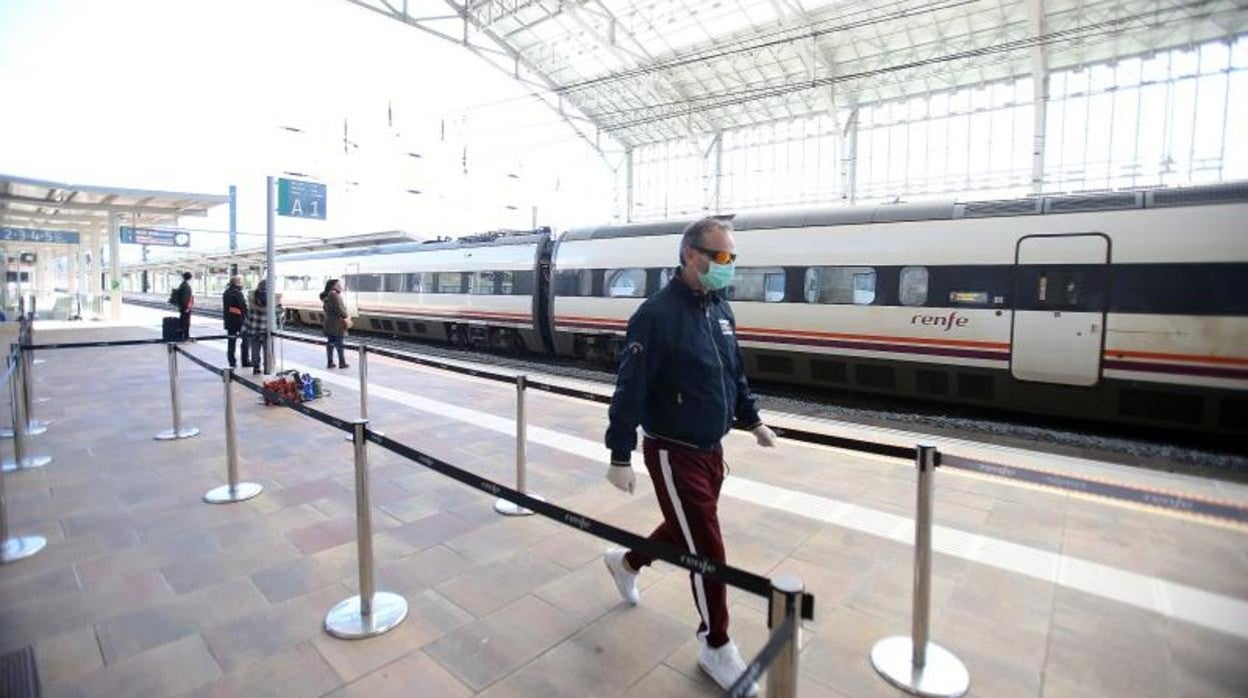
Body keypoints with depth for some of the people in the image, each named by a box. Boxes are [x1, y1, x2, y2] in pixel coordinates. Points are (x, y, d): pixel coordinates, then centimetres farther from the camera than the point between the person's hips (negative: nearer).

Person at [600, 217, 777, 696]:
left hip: (710, 449, 8)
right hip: (673, 453, -8)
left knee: (687, 529, 22)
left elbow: (735, 374, 17)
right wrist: (620, 458, -19)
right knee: (707, 549, 1)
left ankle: (626, 562, 51)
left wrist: (753, 422, 21)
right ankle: (716, 647, 25)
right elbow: (630, 390, -20)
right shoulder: (658, 314, -21)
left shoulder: (721, 309, 5)